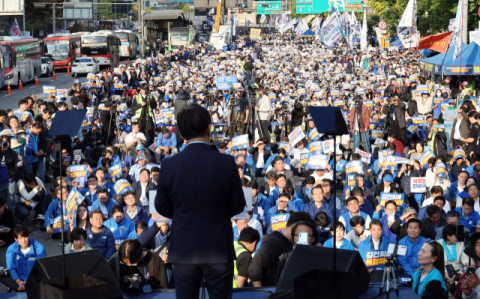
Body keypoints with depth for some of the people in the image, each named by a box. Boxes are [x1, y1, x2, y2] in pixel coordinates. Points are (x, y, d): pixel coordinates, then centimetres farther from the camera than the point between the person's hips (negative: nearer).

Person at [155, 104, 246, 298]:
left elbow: (162, 207, 2)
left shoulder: (169, 165, -8)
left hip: (183, 249, 1)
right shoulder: (226, 163, -11)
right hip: (219, 250, -1)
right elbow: (238, 205, -3)